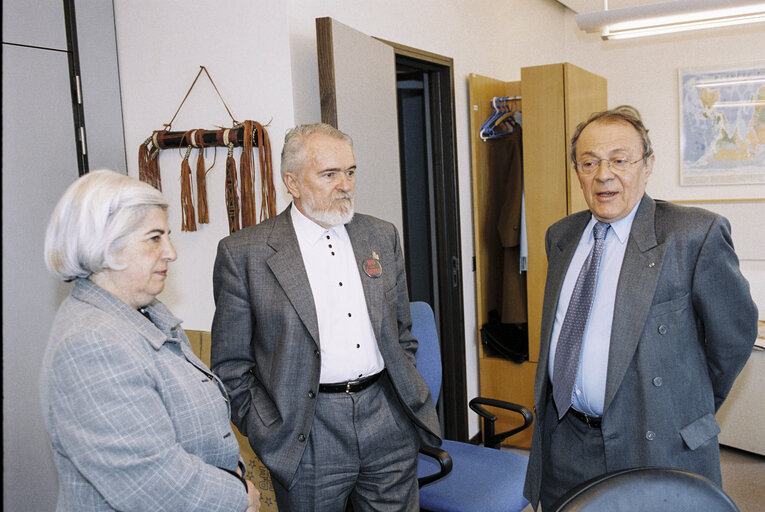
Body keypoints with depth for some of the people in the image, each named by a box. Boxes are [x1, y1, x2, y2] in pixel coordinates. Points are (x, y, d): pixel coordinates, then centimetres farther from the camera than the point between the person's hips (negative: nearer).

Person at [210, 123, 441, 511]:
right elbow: (230, 363, -3)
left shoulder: (382, 236, 8)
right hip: (308, 438, -3)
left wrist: (409, 399, 9)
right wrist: (270, 435, -7)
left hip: (389, 425, 4)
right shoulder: (244, 253, -6)